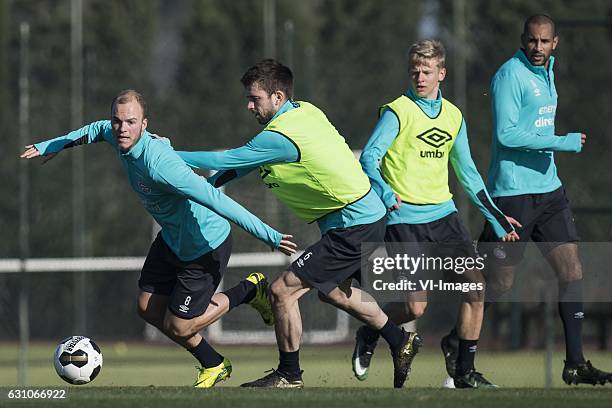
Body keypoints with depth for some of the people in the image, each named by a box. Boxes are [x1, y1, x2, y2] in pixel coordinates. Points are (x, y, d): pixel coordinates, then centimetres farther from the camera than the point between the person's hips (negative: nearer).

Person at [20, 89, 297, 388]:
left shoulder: (159, 164, -37)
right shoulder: (119, 137, -11)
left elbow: (217, 201, -40)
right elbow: (99, 129, 18)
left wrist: (268, 236, -41)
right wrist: (52, 146, 23)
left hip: (205, 247, -9)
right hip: (172, 239, 9)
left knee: (178, 327, 0)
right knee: (149, 309, 13)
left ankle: (249, 291, 20)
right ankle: (213, 366, 34)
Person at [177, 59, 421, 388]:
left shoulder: (280, 137, -22)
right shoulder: (306, 111, 7)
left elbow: (225, 160, -17)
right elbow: (253, 156, 19)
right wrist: (213, 181, 12)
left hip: (353, 228, -10)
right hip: (368, 216, 10)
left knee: (283, 290, -8)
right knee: (333, 290, 28)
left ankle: (289, 375, 5)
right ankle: (400, 342, 35)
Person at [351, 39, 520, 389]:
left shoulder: (453, 116, 12)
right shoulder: (397, 112, -6)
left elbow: (467, 172, 20)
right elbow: (369, 157, -13)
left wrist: (495, 216, 18)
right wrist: (385, 193, -31)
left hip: (444, 215, 6)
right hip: (405, 220, -6)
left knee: (476, 285, -8)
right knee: (416, 306, -11)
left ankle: (464, 370, 4)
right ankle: (369, 335, 20)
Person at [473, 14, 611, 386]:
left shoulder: (546, 70, 14)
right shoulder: (511, 75, -13)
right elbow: (506, 133, -21)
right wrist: (561, 143, -20)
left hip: (548, 188, 8)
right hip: (513, 192, -8)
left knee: (571, 270, 1)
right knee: (500, 282, -3)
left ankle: (575, 364, 3)